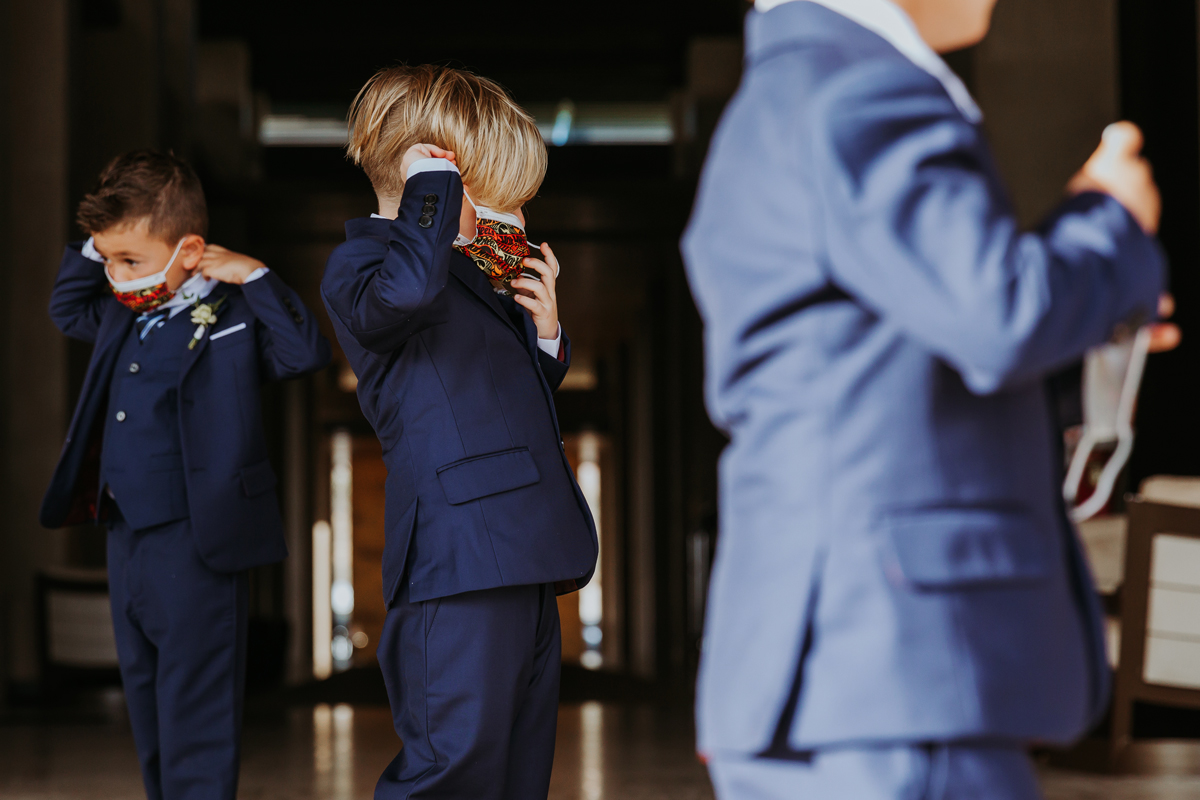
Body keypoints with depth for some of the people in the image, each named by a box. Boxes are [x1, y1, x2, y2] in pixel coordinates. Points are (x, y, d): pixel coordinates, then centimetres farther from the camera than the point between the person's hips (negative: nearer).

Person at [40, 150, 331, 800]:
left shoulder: (232, 317, -9)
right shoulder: (123, 319, 13)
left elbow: (306, 351, -23)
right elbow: (65, 308, 31)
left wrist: (254, 277, -21)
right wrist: (91, 251, 14)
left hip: (196, 546, -8)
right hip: (125, 541, 8)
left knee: (195, 722, -5)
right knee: (147, 718, 18)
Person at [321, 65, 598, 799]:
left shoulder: (482, 278, 24)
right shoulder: (361, 264, -4)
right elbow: (407, 288, -30)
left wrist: (545, 328, 16)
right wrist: (431, 185, -16)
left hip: (523, 561, 9)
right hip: (457, 563, -9)